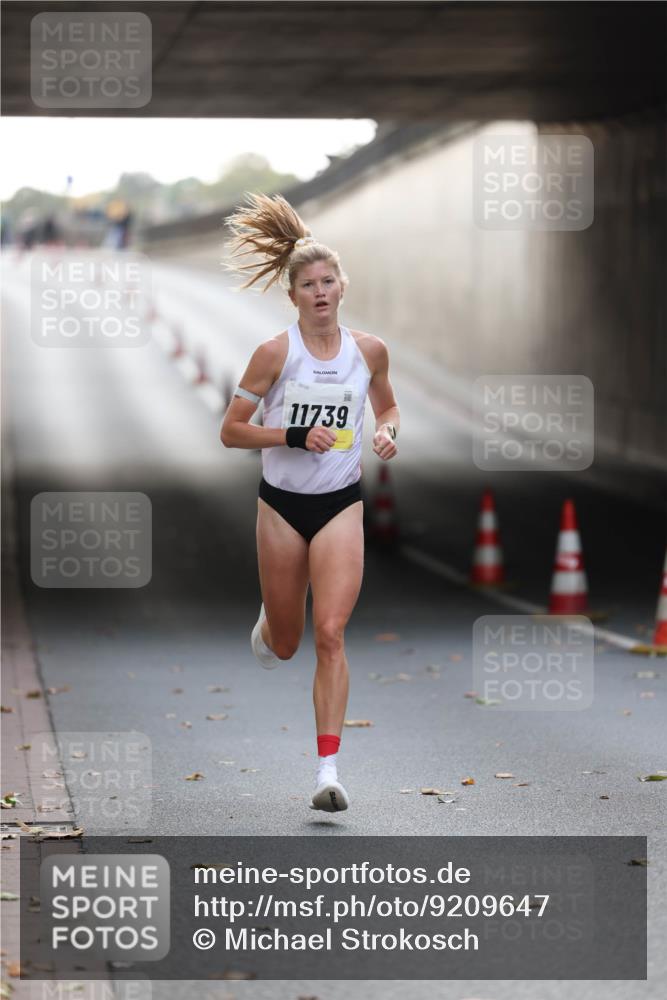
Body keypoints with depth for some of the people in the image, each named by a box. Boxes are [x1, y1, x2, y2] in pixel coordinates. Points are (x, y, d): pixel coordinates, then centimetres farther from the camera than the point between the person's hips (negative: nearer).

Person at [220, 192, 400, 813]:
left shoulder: (369, 350, -1)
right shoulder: (276, 353, -9)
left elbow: (386, 406, 19)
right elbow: (230, 431, -6)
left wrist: (388, 432, -4)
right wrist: (295, 436, -19)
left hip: (341, 505, 0)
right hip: (282, 504, 0)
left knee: (329, 634, -14)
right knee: (284, 645, 11)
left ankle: (328, 771, -13)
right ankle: (267, 623, 52)